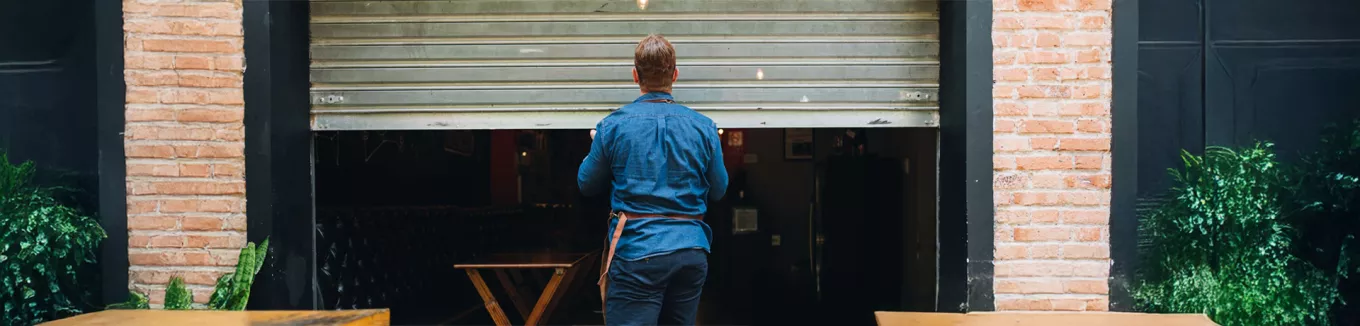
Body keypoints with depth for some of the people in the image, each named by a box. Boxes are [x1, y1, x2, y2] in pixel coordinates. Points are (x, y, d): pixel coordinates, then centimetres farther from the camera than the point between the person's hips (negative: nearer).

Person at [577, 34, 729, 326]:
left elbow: (587, 185, 7)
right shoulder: (703, 127, 1)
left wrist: (597, 146, 25)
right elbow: (718, 190, 12)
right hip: (692, 250, 4)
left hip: (637, 250, -3)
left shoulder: (613, 126, -5)